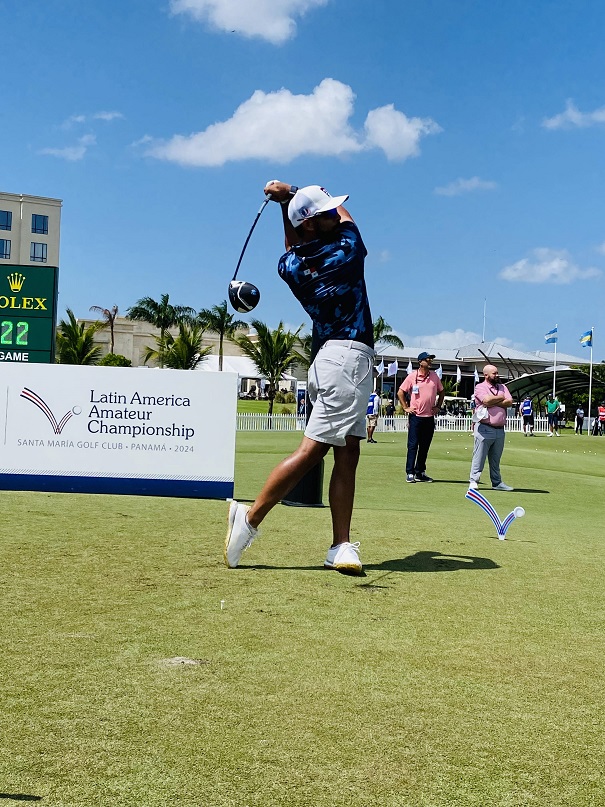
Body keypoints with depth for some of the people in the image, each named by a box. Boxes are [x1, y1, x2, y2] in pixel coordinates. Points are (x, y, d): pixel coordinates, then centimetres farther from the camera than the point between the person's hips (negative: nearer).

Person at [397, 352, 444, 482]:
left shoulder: (435, 376, 7)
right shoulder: (412, 376, -4)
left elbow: (441, 392, 20)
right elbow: (400, 392, 1)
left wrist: (438, 407, 11)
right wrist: (406, 408, -3)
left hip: (429, 417, 4)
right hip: (416, 416, -4)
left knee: (425, 447, 8)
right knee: (413, 445, -4)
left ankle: (420, 472, 16)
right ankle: (410, 473, -2)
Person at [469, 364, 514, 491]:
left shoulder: (503, 387, 17)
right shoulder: (480, 387, -1)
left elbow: (509, 402, 1)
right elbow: (487, 400, -19)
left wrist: (493, 403, -8)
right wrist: (501, 398, -1)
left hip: (500, 429, 6)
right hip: (484, 429, -6)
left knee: (496, 459, 12)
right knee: (479, 456, -4)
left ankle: (497, 482, 17)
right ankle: (474, 481, 1)